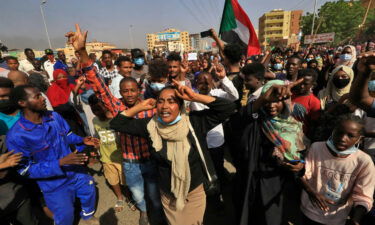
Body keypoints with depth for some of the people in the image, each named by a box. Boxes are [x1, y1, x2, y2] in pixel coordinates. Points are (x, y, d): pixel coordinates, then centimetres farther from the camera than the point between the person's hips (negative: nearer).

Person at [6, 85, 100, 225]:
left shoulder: (54, 116, -11)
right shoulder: (16, 136, -25)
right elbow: (26, 170, -22)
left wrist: (82, 140, -12)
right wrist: (60, 162, -32)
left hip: (75, 171, 5)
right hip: (54, 183, -5)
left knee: (89, 191, 27)